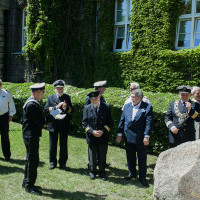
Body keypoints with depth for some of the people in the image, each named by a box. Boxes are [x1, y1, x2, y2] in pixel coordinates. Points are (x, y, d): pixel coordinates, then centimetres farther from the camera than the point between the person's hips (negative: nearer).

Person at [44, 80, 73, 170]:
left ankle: (62, 163, 19)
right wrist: (56, 107, -18)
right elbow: (46, 109, -5)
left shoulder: (67, 97, 9)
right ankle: (52, 162, 22)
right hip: (53, 125, 0)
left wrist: (66, 108, -20)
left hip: (64, 125, 1)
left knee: (63, 145, 7)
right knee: (52, 145, 7)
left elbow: (71, 110, 1)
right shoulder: (50, 97, 7)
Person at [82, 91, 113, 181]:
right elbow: (84, 123, 0)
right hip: (91, 137, 0)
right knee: (92, 156, 10)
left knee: (102, 156, 10)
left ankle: (102, 173, 27)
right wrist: (92, 131, -14)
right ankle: (92, 172, 28)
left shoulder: (106, 107, -1)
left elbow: (110, 122, -1)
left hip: (103, 137, 0)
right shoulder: (87, 108, 1)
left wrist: (103, 131, -14)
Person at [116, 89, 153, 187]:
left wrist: (146, 136, -18)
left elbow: (149, 122, -12)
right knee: (130, 157, 16)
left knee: (142, 158, 6)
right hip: (128, 137, 4)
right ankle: (132, 174, 34)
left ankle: (142, 177, 18)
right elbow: (122, 120, 9)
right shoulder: (127, 106, 7)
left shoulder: (147, 107, -7)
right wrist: (119, 134, 7)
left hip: (140, 138, -4)